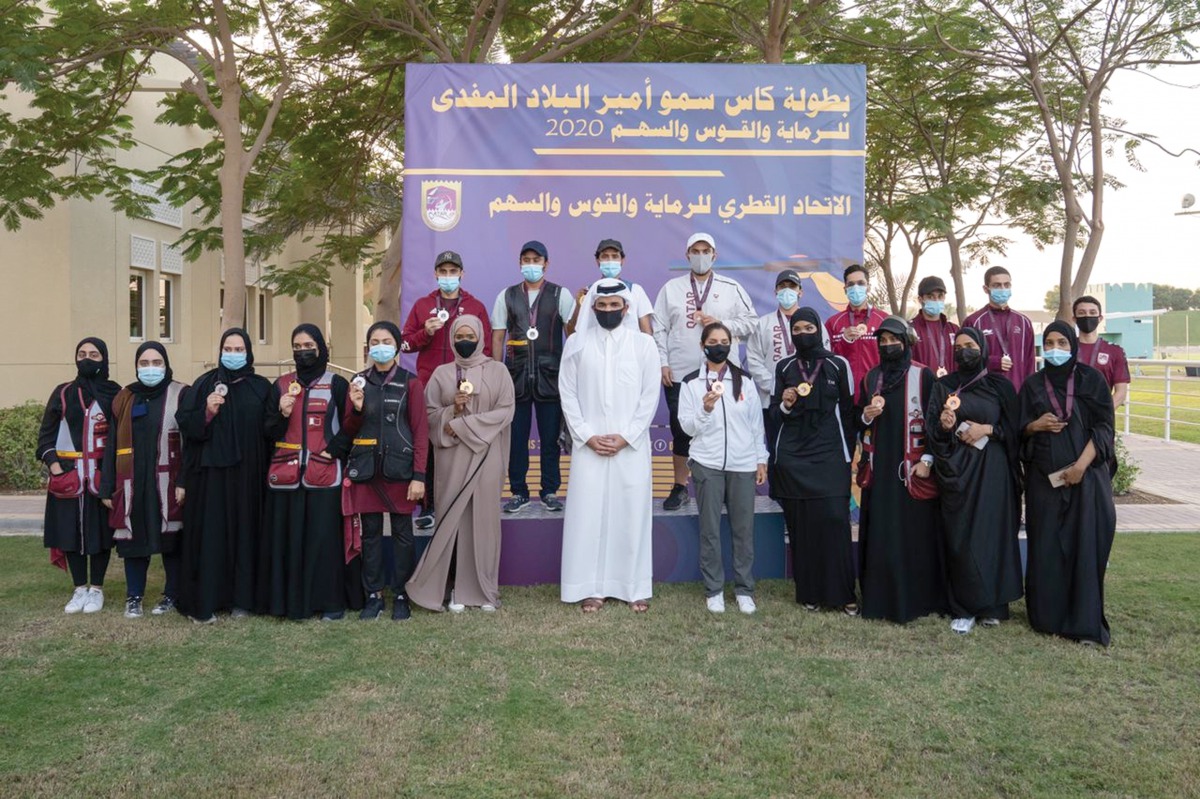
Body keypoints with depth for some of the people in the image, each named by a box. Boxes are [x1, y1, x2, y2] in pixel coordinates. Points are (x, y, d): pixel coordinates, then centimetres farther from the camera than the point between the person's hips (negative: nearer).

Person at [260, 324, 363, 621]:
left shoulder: (337, 384, 4)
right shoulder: (281, 385, 13)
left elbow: (349, 427, 4)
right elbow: (269, 432, 11)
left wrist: (335, 449, -10)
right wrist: (282, 414, -7)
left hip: (324, 475, -3)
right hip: (286, 475, 3)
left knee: (325, 538, -2)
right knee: (288, 538, 2)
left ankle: (332, 600, 8)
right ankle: (293, 600, 12)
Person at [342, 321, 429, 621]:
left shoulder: (410, 382, -2)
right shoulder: (359, 381, 9)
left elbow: (421, 430, -5)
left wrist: (419, 476, -12)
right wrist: (355, 407, -9)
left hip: (399, 468, -3)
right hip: (366, 468, 3)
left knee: (402, 533, 4)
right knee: (370, 533, 8)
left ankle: (401, 595, 16)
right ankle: (373, 595, 19)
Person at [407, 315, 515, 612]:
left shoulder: (497, 371, 4)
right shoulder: (441, 373, 8)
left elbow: (505, 412, -4)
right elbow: (429, 415, 6)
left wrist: (461, 424, -9)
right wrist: (453, 410, -14)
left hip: (485, 456, -1)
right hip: (452, 458, 1)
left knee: (483, 518, 1)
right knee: (453, 519, 0)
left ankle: (484, 589, 11)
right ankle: (457, 590, 8)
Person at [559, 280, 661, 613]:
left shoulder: (644, 344, 3)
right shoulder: (577, 343, 5)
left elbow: (650, 397, 1)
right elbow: (568, 395, 3)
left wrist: (625, 437, -8)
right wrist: (588, 436, -7)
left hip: (631, 446, 0)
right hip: (589, 446, 0)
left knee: (632, 515, 3)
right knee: (587, 514, 1)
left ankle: (636, 588, 13)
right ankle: (591, 588, 10)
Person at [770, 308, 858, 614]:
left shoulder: (838, 365, 5)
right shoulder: (784, 367, 8)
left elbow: (848, 412, 7)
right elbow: (774, 413, 11)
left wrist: (848, 455, 5)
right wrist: (785, 404, -11)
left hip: (829, 454, -1)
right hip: (792, 456, 1)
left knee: (834, 520, -10)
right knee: (800, 523, -1)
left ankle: (842, 592, -2)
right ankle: (808, 592, 8)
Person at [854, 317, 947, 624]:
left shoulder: (923, 376, -3)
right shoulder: (870, 378, 11)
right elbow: (858, 420, 14)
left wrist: (927, 460, -11)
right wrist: (866, 415, -8)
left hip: (912, 469, -4)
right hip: (879, 468, 4)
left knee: (914, 532, 0)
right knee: (879, 534, 5)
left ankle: (916, 599, 10)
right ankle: (879, 599, 13)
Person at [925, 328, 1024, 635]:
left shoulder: (1000, 385, 5)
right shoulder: (944, 387, 8)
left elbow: (1015, 429, 4)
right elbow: (930, 430, 3)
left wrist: (988, 429, -11)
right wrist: (944, 426, -17)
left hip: (992, 470, -1)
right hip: (956, 470, 1)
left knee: (992, 532, 0)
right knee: (960, 536, -1)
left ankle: (991, 605, 13)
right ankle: (964, 608, 6)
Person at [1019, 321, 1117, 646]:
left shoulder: (1091, 379, 2)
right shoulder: (1033, 385, 9)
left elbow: (1104, 427, -4)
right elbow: (1020, 428, 13)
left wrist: (1081, 465, -14)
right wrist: (1036, 425, -10)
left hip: (1087, 474, -2)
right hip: (1045, 477, 2)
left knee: (1085, 544, -5)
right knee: (1047, 546, 2)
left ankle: (1085, 622, 1)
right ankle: (1048, 616, 12)